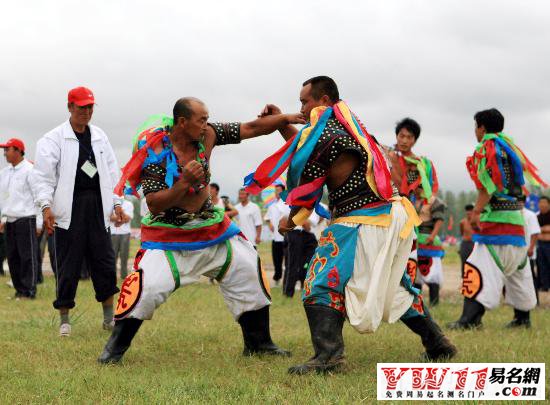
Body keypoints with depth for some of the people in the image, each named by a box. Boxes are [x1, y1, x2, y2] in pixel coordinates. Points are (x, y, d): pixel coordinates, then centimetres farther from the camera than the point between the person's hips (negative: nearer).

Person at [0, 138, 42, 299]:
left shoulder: (30, 170, -7)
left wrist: (38, 223, -12)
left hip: (25, 219, -7)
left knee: (28, 256, -6)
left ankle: (29, 290, -2)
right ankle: (19, 289, 13)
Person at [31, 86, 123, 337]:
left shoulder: (100, 137, 13)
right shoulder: (54, 139, -3)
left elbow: (112, 171, 17)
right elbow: (43, 176, -7)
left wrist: (117, 203, 10)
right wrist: (46, 206, -18)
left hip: (97, 206, 4)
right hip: (69, 208, -4)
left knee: (104, 261, 5)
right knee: (67, 265, -1)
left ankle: (109, 318, 16)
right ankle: (64, 320, 10)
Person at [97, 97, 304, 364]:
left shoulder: (207, 135, -7)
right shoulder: (155, 151, -20)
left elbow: (252, 128, -3)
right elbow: (154, 204, -23)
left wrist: (287, 118, -10)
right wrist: (184, 181, -34)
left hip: (211, 226, 6)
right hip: (168, 232, -6)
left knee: (248, 270, 5)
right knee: (147, 286, -20)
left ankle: (258, 343, 20)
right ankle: (115, 348, 0)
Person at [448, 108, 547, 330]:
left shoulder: (488, 147, -5)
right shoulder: (510, 147, 20)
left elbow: (489, 184, -16)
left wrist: (477, 210, -19)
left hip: (497, 216, -9)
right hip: (516, 216, 9)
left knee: (483, 266, -16)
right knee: (517, 269, 17)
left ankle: (471, 318, -27)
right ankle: (523, 317, 25)